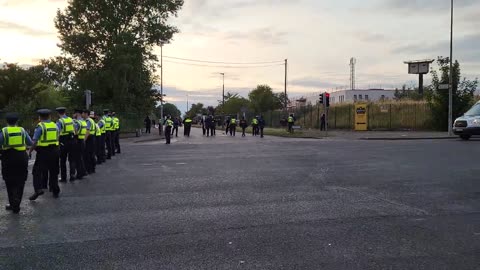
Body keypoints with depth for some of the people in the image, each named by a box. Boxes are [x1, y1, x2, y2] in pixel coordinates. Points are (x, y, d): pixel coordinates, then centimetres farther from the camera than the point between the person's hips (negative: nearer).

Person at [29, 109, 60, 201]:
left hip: (43, 152, -5)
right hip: (54, 151, 5)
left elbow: (35, 141, -13)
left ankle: (38, 189, -16)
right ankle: (55, 191, 19)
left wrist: (30, 151, -4)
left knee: (37, 171, -1)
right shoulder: (55, 125, 8)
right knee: (53, 172, 14)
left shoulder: (40, 126, -8)